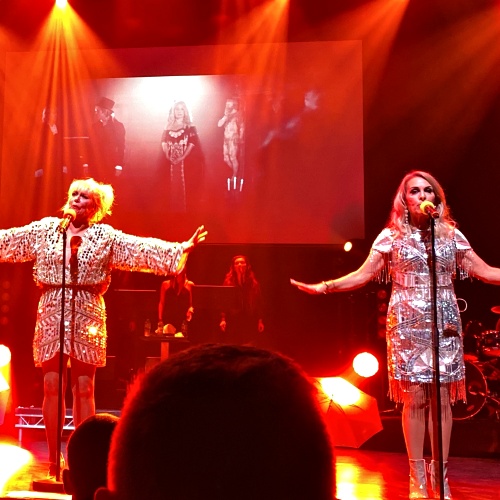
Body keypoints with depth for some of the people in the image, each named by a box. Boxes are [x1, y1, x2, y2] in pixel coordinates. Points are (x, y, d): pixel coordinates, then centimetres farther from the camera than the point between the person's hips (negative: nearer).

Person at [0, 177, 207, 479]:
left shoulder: (106, 236, 5)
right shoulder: (46, 229, 9)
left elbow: (143, 249, -2)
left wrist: (181, 249, -12)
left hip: (87, 314, -1)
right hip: (52, 311, 1)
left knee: (84, 387, 2)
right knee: (51, 384, 0)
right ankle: (53, 458, 11)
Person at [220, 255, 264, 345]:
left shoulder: (253, 283, 6)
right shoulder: (229, 282, 3)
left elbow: (259, 302, 6)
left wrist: (260, 320, 1)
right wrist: (223, 319, -9)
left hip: (250, 320, 1)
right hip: (233, 320, -1)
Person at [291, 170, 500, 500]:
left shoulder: (451, 234, 8)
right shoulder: (392, 236, 3)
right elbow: (363, 275, -1)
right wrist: (324, 287, -13)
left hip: (445, 322, 2)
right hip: (408, 323, -2)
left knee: (443, 397, 1)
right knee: (414, 397, -2)